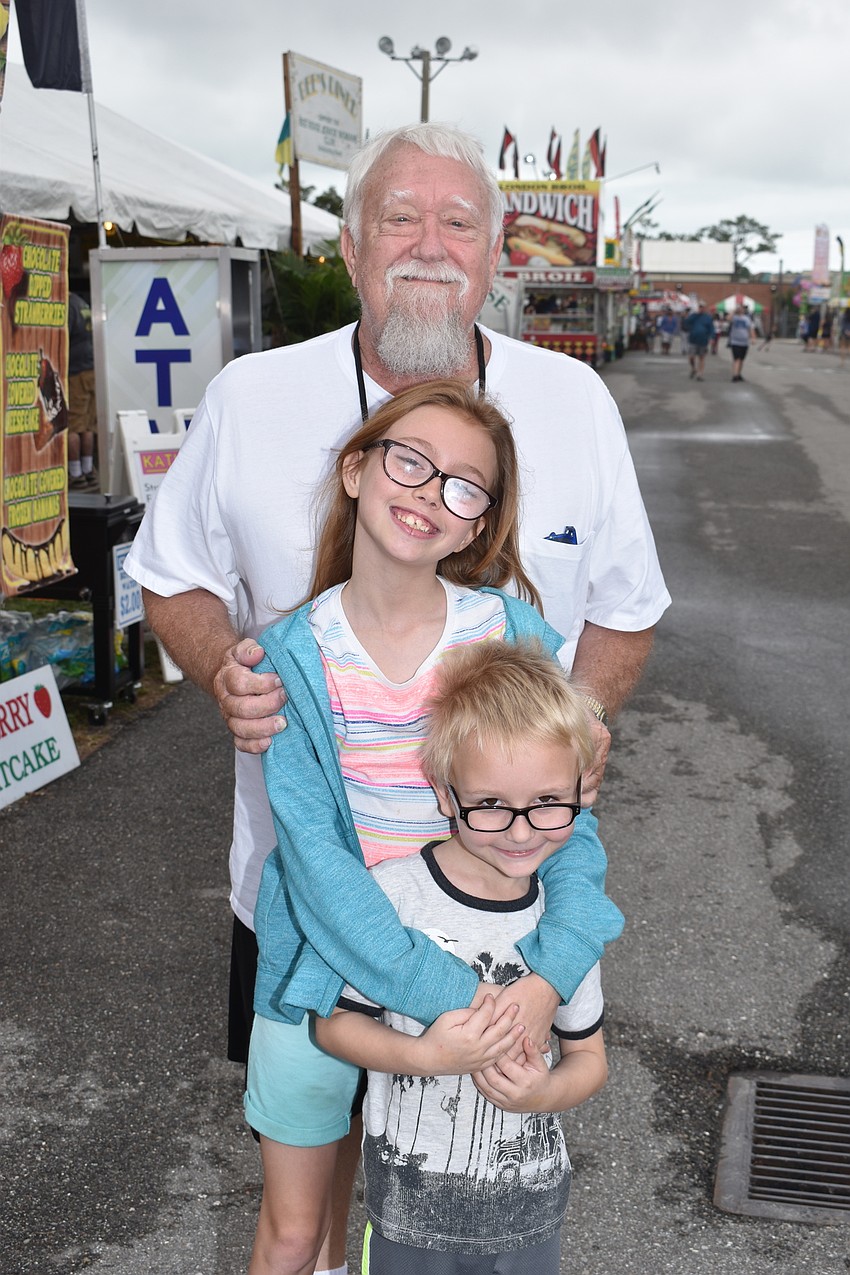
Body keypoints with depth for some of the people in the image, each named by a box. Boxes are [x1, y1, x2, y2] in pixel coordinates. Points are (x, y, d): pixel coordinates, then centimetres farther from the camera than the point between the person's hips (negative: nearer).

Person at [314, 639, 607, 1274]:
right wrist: (423, 1055, -25)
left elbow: (589, 1057, 2)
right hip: (412, 1197, -2)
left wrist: (545, 1091, -19)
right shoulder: (393, 892, -19)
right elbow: (334, 1023, -8)